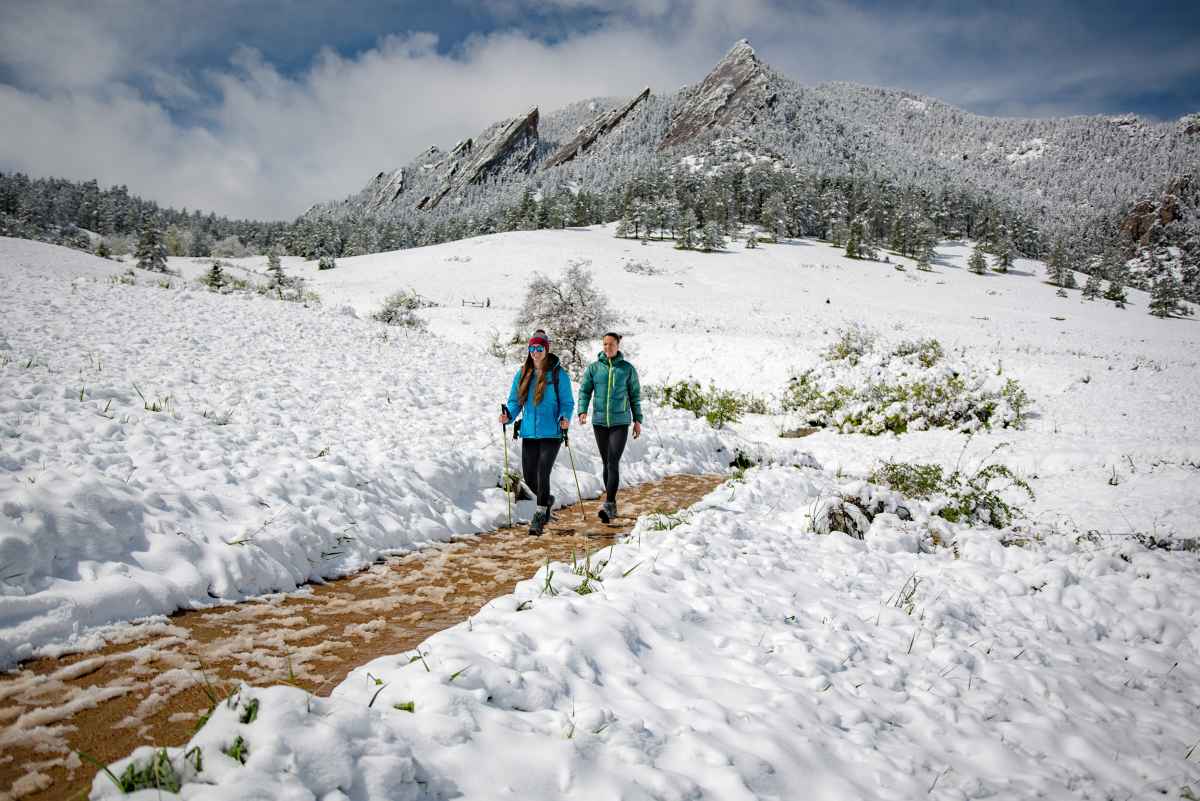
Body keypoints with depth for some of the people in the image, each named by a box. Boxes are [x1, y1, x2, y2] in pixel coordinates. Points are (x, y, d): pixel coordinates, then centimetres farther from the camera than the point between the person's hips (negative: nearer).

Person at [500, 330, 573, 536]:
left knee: (542, 474, -11)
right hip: (529, 433, 5)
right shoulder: (522, 374, 8)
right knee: (529, 477, 7)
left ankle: (539, 515, 1)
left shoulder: (558, 374, -4)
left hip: (551, 433, -4)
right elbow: (515, 401, 10)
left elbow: (567, 402, -2)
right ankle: (547, 499, 37)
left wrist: (565, 418, -21)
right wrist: (508, 416, -9)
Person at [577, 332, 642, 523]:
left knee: (613, 462, -15)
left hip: (620, 422, -2)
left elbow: (635, 395, 7)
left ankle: (608, 503, -19)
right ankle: (612, 506, 20)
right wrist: (582, 411, -12)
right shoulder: (593, 368, 3)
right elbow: (584, 391, 4)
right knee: (606, 463, 10)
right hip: (599, 421, 3)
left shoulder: (628, 369, 1)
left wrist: (637, 420, 7)